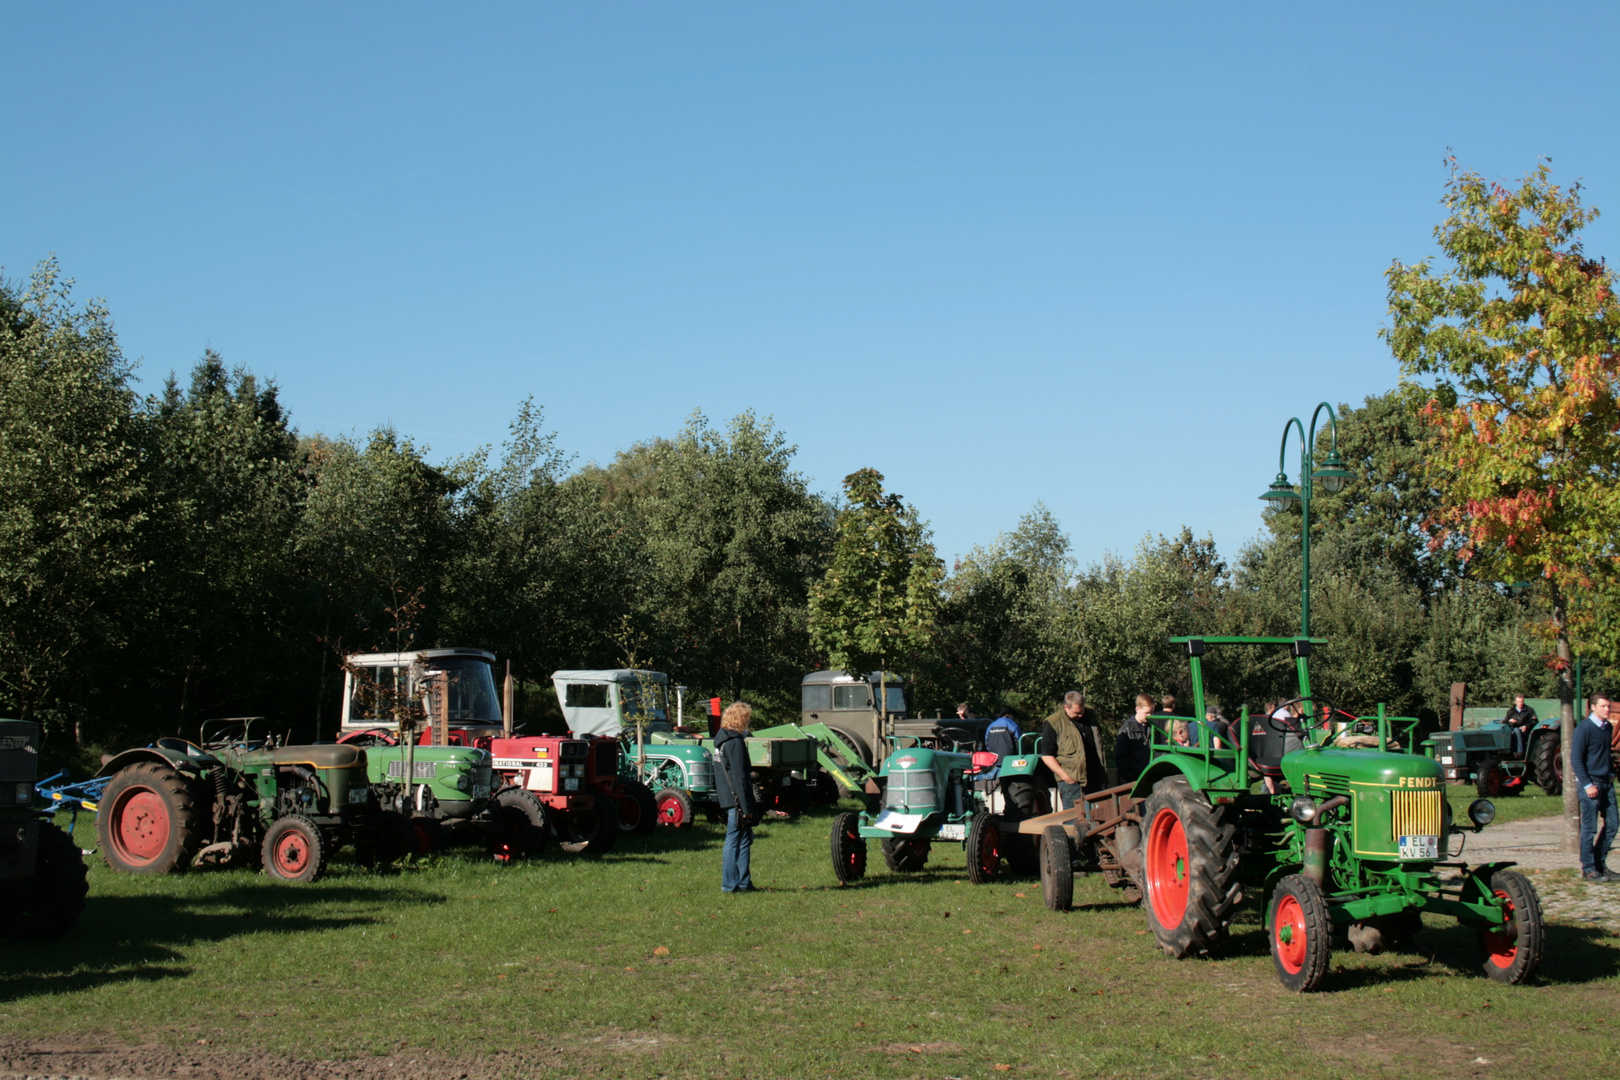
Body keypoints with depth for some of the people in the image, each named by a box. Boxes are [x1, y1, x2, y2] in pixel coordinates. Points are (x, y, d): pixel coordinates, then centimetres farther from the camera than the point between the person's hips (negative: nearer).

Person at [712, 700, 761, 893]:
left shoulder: (722, 738, 14)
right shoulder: (735, 742, -16)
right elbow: (739, 778, -19)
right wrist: (747, 807, -17)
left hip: (727, 797, 10)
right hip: (737, 799, -10)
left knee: (745, 839, 13)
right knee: (735, 840, -3)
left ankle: (743, 882, 15)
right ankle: (731, 884, 1)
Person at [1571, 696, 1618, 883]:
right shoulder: (1584, 729, -12)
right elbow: (1576, 759, -13)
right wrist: (1587, 784, -17)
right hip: (1590, 783, -7)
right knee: (1589, 828, -2)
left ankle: (1600, 864, 20)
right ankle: (1588, 869, 6)